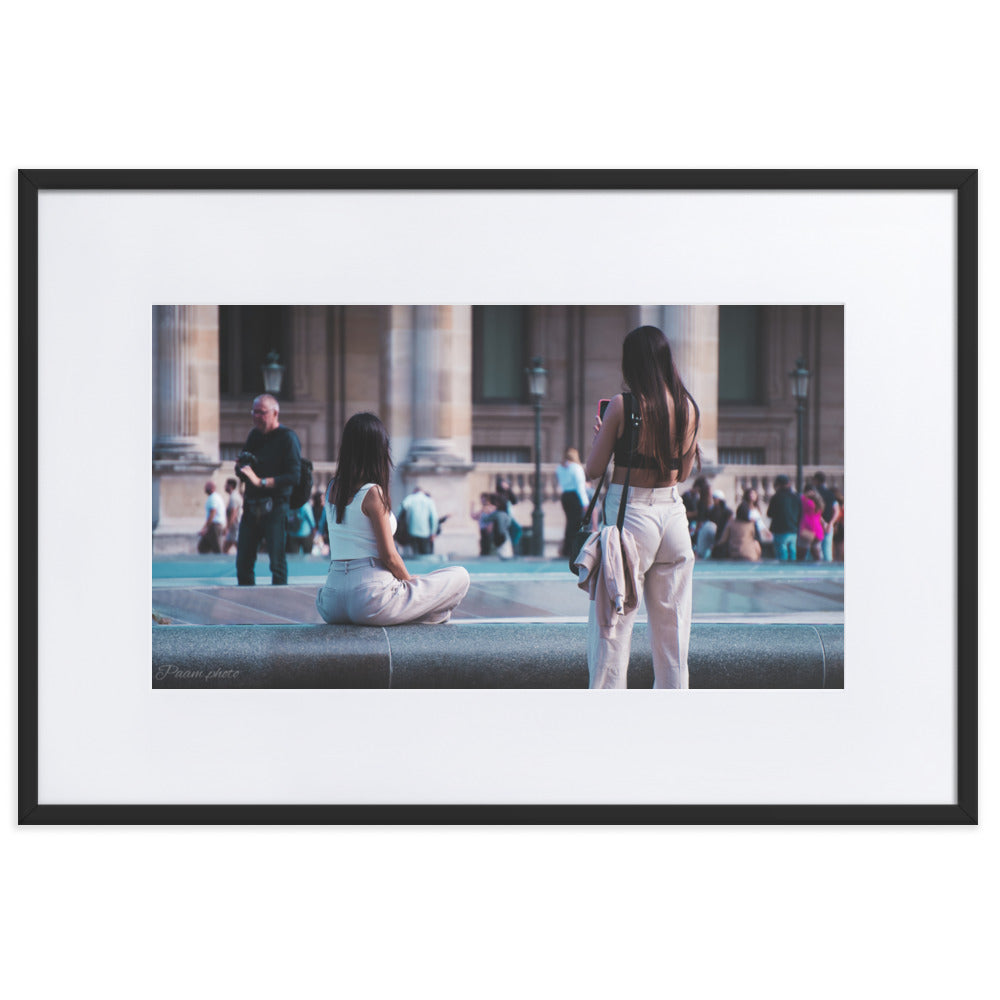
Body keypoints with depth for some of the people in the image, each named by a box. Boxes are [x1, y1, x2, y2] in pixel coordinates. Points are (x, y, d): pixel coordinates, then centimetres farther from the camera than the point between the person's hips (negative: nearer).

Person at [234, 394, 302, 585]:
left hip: (275, 507, -7)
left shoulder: (287, 437, -6)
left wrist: (261, 482, -20)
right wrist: (242, 466, -1)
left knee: (277, 562, -7)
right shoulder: (254, 435, 15)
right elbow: (241, 469, 23)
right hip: (251, 508, 7)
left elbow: (293, 476, -16)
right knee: (243, 562, 7)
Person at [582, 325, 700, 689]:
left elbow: (593, 470, -4)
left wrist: (599, 435, 12)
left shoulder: (622, 405, -11)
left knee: (612, 623, 1)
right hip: (673, 512, 4)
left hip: (629, 512, -4)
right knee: (672, 625, 11)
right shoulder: (687, 407, 3)